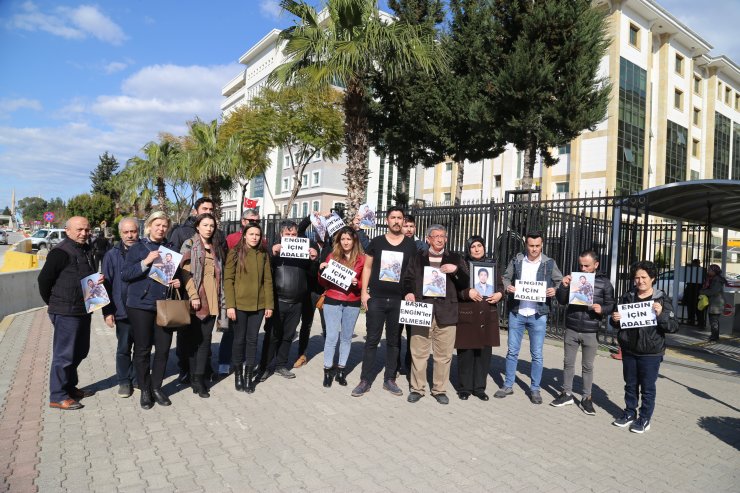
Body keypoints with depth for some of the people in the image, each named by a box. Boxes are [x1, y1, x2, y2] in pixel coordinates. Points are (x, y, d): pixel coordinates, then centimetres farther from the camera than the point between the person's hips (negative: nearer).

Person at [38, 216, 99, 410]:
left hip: (83, 310, 9)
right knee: (64, 354, -1)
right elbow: (44, 279, -14)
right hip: (66, 312, -9)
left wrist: (98, 280, -2)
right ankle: (58, 397, 11)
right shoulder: (61, 252, -15)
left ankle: (70, 387, 33)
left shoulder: (87, 250, 11)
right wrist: (54, 303, -2)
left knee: (80, 351, 18)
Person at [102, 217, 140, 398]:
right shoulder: (112, 255, 1)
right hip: (123, 310, -1)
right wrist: (108, 311, -4)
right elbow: (106, 284, 1)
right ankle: (124, 381, 23)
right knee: (123, 348, 9)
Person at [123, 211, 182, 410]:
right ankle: (144, 390, 19)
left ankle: (156, 387, 21)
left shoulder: (171, 248, 10)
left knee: (163, 348, 4)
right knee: (142, 349, 4)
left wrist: (178, 282, -2)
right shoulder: (137, 248, 1)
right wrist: (146, 262, -18)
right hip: (141, 305, -3)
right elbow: (125, 274, -6)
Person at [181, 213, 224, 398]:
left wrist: (220, 299, 11)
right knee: (194, 338, 3)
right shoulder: (189, 245, -1)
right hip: (196, 298, -5)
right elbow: (185, 272, -10)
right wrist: (194, 295, -17)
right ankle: (196, 377, 11)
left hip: (212, 300, 5)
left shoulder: (215, 248, 16)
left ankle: (198, 377, 8)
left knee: (206, 338, 3)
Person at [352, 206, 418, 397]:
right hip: (376, 298, -1)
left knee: (393, 341, 10)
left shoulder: (410, 245, 4)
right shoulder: (376, 242, 3)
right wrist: (364, 292, -2)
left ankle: (389, 379, 21)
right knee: (372, 340, 3)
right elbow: (367, 267, 6)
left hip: (399, 300, 1)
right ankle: (365, 380, 11)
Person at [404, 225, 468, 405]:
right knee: (419, 352, 4)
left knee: (444, 354, 6)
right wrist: (409, 292, -8)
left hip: (446, 312, 0)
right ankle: (417, 388, 17)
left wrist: (455, 270, -9)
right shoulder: (417, 258, 14)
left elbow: (465, 283, 8)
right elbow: (408, 279, 12)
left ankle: (440, 389, 20)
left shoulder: (455, 259, 13)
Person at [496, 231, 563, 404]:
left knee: (537, 354, 6)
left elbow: (560, 282, 7)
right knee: (512, 351, 9)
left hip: (538, 314, -1)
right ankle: (508, 385, 22)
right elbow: (506, 278, 10)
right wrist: (507, 286, -12)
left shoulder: (549, 263, 1)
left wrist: (555, 290, -15)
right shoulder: (516, 260, 3)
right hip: (516, 313, 1)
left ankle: (535, 389, 21)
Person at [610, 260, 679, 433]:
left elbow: (674, 327, -9)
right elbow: (616, 323, 15)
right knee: (630, 385, 15)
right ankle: (629, 414, 29)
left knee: (647, 388, 6)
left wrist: (661, 314, -25)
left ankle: (644, 419, 20)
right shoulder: (627, 297, 6)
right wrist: (615, 319, -7)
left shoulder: (662, 299, -4)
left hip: (650, 353, -3)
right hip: (628, 350, 4)